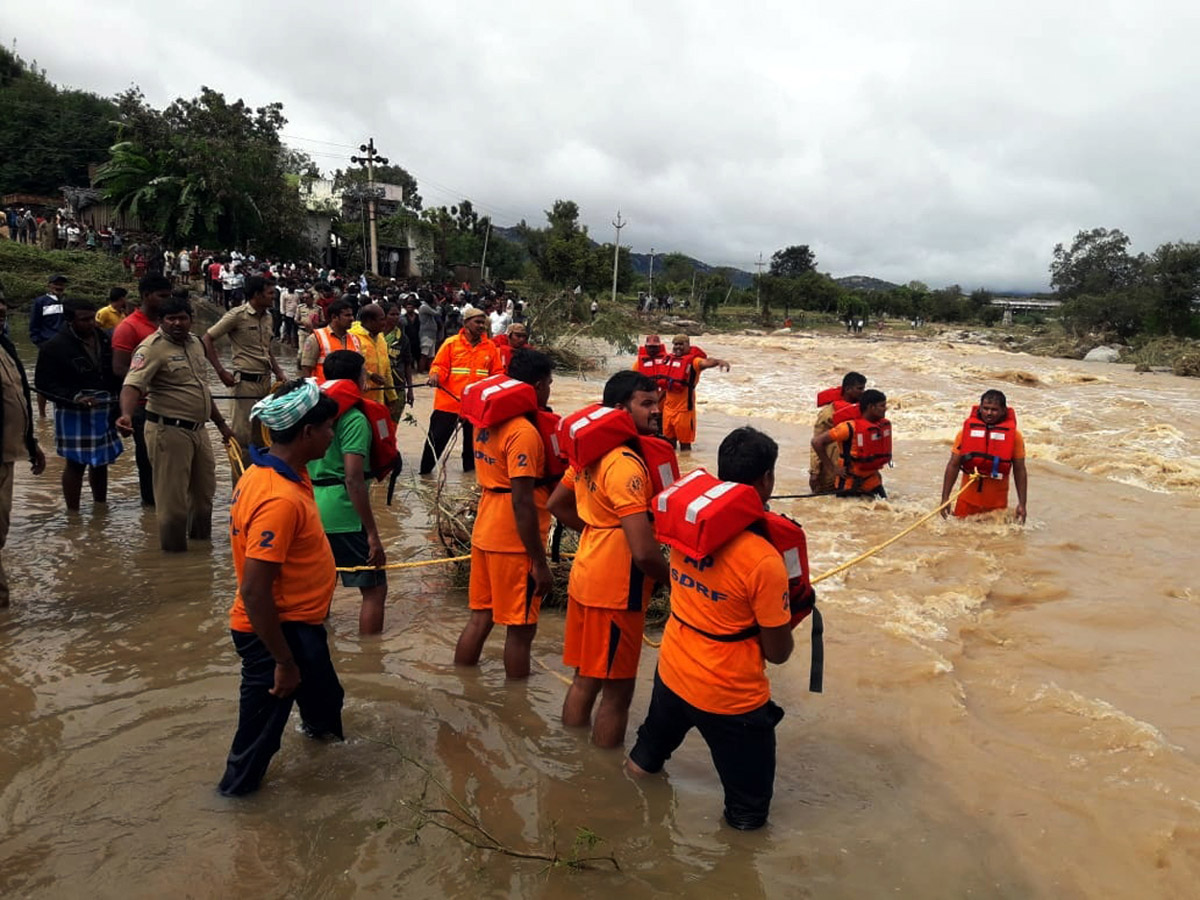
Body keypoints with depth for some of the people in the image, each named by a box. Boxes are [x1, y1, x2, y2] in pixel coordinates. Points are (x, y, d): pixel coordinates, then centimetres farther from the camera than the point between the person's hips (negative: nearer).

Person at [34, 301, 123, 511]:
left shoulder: (104, 339, 6)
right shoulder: (54, 347, -9)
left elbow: (116, 373, 14)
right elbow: (43, 383, -8)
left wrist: (117, 402, 4)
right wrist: (74, 397, -20)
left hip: (105, 412, 5)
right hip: (75, 415, -5)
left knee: (101, 462, 15)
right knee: (76, 464, 2)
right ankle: (73, 514, 12)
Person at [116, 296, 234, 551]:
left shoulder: (195, 343, 11)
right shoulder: (152, 347, -14)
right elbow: (133, 385, -27)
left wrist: (221, 424, 23)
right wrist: (126, 415, -46)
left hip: (198, 430, 8)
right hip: (169, 431, -8)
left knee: (204, 491, 20)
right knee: (173, 497, -2)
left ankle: (202, 539, 38)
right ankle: (174, 551, 11)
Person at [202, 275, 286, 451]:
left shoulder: (267, 317, 12)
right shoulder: (238, 315, -9)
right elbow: (207, 339, -9)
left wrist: (278, 372, 9)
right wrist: (221, 372, -13)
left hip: (266, 381, 7)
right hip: (246, 381, -7)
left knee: (263, 433, 12)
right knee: (243, 433, -3)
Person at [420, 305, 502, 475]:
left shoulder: (490, 347, 5)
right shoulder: (451, 343, -3)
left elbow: (497, 373, 10)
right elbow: (439, 365, -4)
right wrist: (435, 375, -24)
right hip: (448, 402, -3)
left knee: (473, 440, 15)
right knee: (437, 438, 3)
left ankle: (470, 469, 32)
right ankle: (425, 471, 16)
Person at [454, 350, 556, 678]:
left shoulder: (488, 422, 6)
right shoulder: (525, 433, -20)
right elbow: (522, 503, -23)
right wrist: (540, 562, -19)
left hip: (485, 533, 8)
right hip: (514, 541, -8)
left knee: (480, 617, 17)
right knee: (520, 628, 5)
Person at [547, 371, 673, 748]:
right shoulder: (627, 465, -22)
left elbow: (556, 504, 20)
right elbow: (644, 553, -27)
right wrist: (677, 582, -9)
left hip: (586, 576, 9)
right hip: (617, 589, -9)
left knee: (586, 678, 21)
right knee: (617, 690, 6)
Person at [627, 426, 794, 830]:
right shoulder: (764, 561, -28)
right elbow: (778, 653, -17)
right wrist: (794, 613, 3)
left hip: (672, 673, 7)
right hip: (730, 698, -7)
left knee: (645, 758, 37)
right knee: (748, 814, 19)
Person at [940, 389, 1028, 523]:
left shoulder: (1013, 435, -3)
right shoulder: (967, 430, -1)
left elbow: (1019, 471, 1)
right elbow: (953, 465, 1)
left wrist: (1022, 504, -2)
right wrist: (945, 498, -3)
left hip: (997, 504, -1)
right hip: (967, 502, 1)